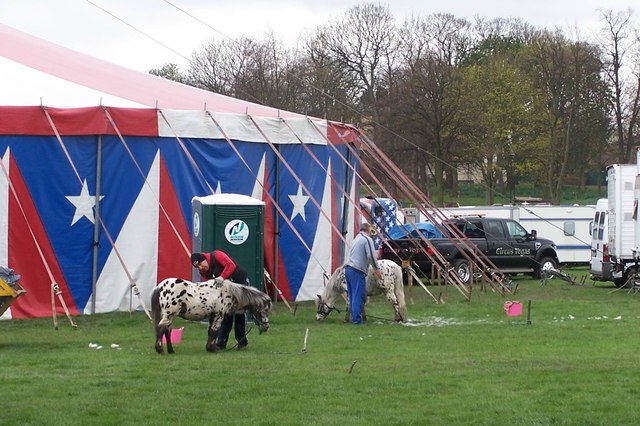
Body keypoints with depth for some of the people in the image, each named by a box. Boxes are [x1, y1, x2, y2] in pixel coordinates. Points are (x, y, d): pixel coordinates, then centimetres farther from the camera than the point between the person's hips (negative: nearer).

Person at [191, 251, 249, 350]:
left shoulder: (217, 256, -26)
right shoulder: (203, 271, -4)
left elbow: (231, 265, -39)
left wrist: (222, 277, -49)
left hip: (241, 280, -6)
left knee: (239, 312, -8)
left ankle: (242, 341, 3)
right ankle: (220, 343, 6)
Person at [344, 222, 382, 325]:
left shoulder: (356, 239, 22)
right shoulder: (367, 239, -4)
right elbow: (371, 256, -14)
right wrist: (376, 269, -5)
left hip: (348, 269, 8)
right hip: (357, 271, -8)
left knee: (352, 296, 12)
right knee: (359, 296, -7)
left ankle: (354, 318, 16)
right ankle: (357, 319, -9)